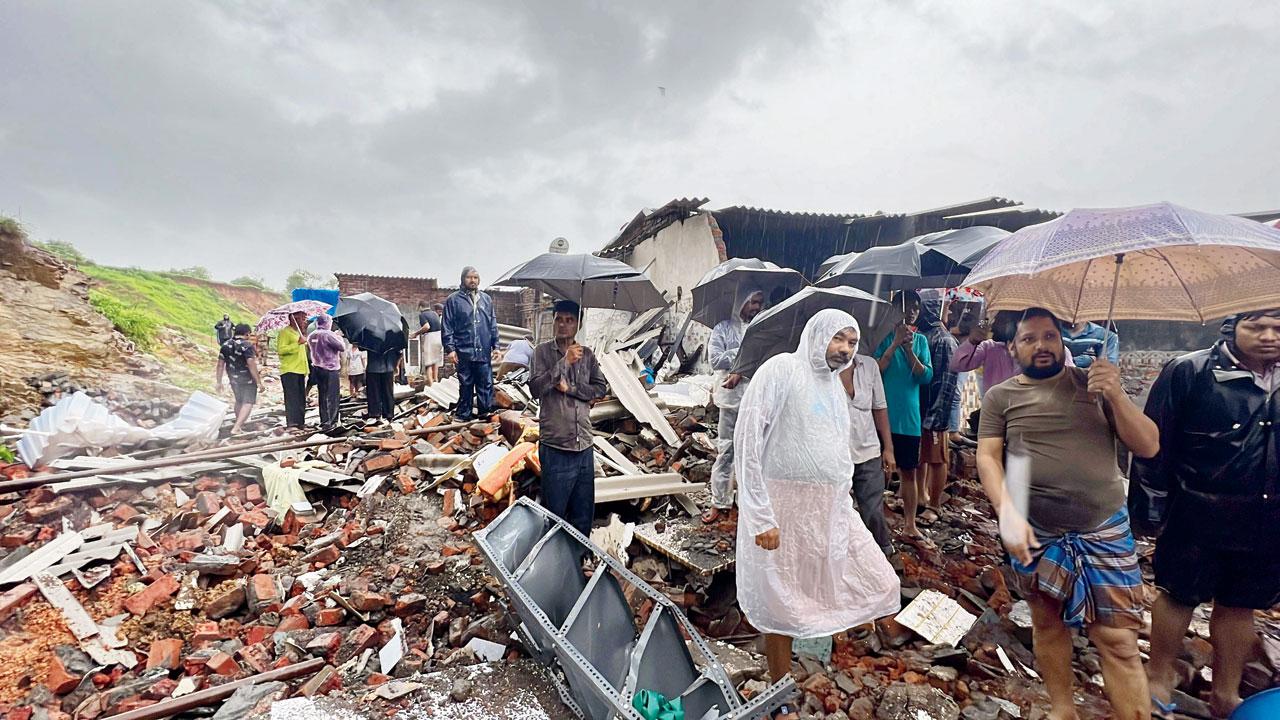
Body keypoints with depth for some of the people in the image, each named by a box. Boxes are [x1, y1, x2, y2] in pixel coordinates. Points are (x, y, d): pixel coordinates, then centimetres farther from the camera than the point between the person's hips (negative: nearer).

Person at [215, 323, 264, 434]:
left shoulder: (225, 345, 4)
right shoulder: (247, 345, -16)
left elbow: (220, 364, 5)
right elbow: (251, 365, -22)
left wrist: (219, 381, 11)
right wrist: (259, 382, -19)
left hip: (233, 379, 7)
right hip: (248, 379, -7)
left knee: (239, 401, 23)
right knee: (248, 403, -1)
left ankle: (239, 424, 35)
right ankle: (236, 428, -12)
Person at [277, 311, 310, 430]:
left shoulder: (299, 333, 22)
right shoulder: (285, 332, -7)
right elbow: (281, 350, -19)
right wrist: (298, 343, -23)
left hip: (300, 370, 9)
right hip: (289, 371, -9)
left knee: (301, 398, 10)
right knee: (292, 397, -11)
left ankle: (299, 422, 16)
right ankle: (291, 423, -11)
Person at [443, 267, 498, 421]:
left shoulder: (486, 299, 12)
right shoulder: (453, 300, 2)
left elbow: (493, 324, 14)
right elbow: (447, 327, -1)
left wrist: (496, 345, 8)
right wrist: (450, 348, -8)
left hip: (484, 352, 2)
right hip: (463, 352, -2)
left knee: (486, 385, 4)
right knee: (465, 387, 7)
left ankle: (486, 413, 14)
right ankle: (464, 417, 17)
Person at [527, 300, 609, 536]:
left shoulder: (587, 354, 7)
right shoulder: (543, 352, -3)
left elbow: (601, 388, 1)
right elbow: (536, 388, -16)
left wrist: (569, 387, -11)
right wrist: (564, 362, -23)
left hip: (584, 446, 4)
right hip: (555, 447, -4)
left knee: (584, 513, 14)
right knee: (555, 513, 8)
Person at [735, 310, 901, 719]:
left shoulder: (835, 385, 15)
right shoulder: (782, 369, -11)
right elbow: (747, 439, -18)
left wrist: (844, 508, 18)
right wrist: (761, 515, -21)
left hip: (833, 511, 8)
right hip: (785, 510, -8)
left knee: (881, 585, 9)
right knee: (782, 608, 5)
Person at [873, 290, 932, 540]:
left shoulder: (921, 340, 8)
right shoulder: (883, 336, -2)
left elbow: (927, 377, -3)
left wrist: (908, 349, -14)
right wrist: (894, 344, -19)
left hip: (910, 418, 3)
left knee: (909, 471, 10)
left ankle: (910, 524, 20)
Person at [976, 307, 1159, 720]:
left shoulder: (1094, 384, 5)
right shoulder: (1001, 396, 2)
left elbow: (1148, 447, 3)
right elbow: (987, 457, -4)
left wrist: (1116, 396, -13)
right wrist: (1008, 513, -17)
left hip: (1106, 530, 0)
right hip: (1037, 533, 0)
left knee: (1119, 640, 0)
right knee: (1048, 624, 14)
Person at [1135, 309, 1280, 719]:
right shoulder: (1189, 372, -11)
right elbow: (1155, 439, -9)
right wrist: (1153, 501, -7)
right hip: (1200, 516, -5)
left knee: (1240, 606, 16)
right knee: (1180, 596, 8)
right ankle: (1159, 679, 27)